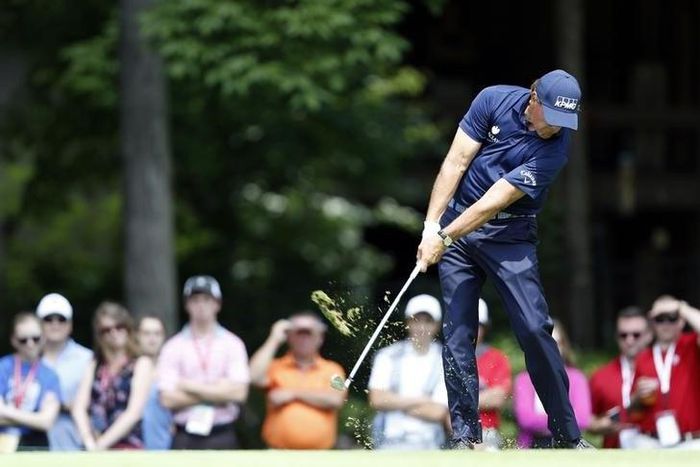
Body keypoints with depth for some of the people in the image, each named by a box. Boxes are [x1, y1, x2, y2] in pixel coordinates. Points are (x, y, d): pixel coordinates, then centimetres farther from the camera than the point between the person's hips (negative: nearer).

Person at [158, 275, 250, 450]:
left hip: (222, 436, 0)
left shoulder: (232, 344, 5)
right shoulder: (173, 348, 4)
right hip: (185, 438, 0)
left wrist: (191, 386, -6)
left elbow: (238, 393, -7)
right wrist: (216, 392, -7)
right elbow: (168, 398, -6)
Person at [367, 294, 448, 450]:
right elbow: (376, 399, -4)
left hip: (428, 444, -1)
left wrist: (397, 404, -4)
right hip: (390, 442, 1)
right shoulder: (387, 356, 7)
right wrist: (419, 400, -5)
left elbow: (438, 412, -7)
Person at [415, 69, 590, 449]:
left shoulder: (554, 149, -18)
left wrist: (445, 237, -23)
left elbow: (496, 201, -21)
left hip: (509, 235, -2)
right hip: (456, 223, 2)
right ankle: (465, 436, 2)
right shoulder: (494, 101, -9)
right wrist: (432, 225, -12)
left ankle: (567, 435, -4)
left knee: (534, 329, -12)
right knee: (457, 333, -3)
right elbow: (456, 163, -6)